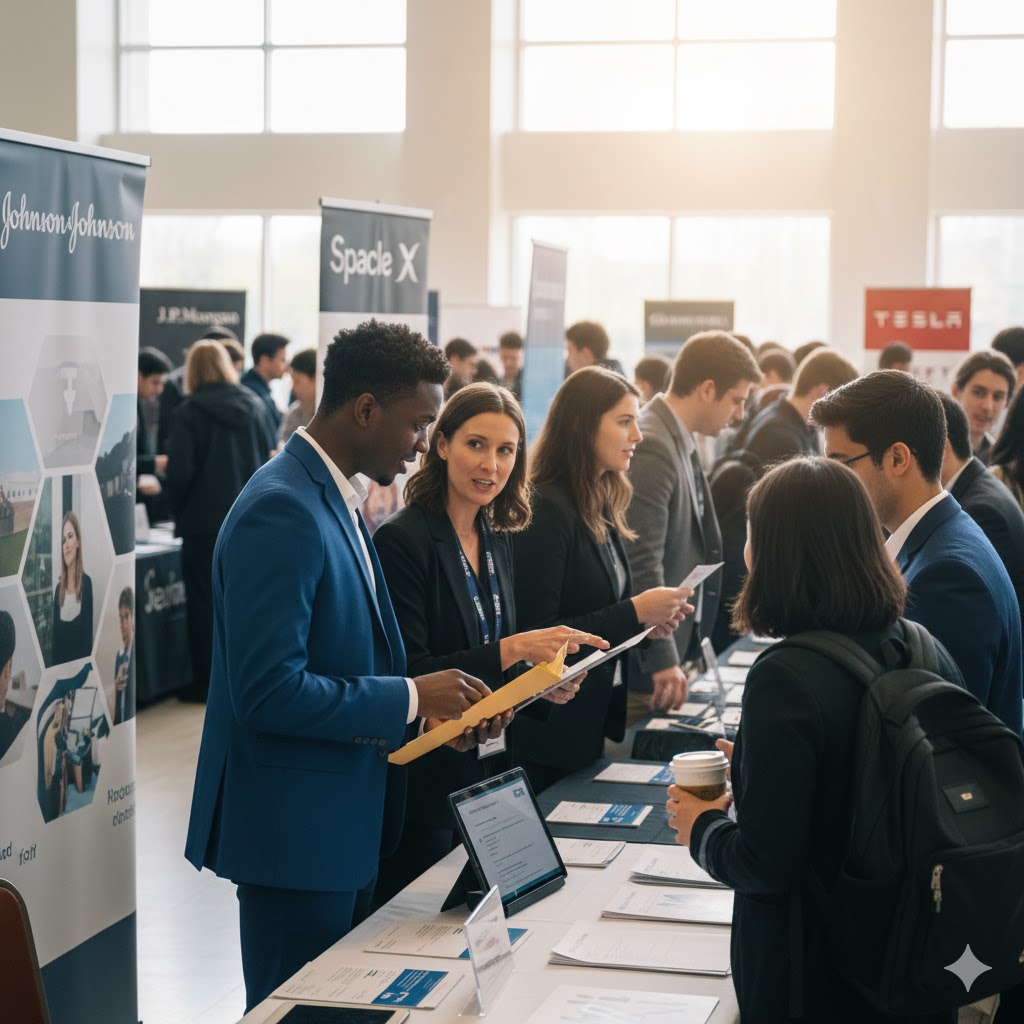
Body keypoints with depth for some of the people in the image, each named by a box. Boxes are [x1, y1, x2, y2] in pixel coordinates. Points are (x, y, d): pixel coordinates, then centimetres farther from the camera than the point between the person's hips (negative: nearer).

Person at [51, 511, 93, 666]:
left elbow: (88, 635, -5)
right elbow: (55, 637, 10)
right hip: (59, 663, 3)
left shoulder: (87, 583, -3)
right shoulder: (58, 588, 9)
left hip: (80, 661, -3)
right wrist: (52, 664, -2)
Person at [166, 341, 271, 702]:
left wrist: (178, 510, 3)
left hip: (205, 520, -4)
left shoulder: (190, 411, -10)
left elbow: (180, 470, -12)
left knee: (204, 602, 4)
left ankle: (206, 682, 7)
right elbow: (265, 461, 10)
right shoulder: (252, 406, 3)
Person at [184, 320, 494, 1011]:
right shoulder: (283, 512, -21)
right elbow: (269, 690, -26)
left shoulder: (338, 499, 11)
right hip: (295, 825, -10)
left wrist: (432, 705, 3)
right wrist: (410, 698, -19)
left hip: (347, 822, 10)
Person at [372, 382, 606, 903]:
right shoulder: (403, 539, -15)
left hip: (491, 773, 7)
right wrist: (514, 649, -25)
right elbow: (407, 674, -20)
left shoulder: (497, 539, 9)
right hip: (427, 778, -7)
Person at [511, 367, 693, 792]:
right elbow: (536, 635, -20)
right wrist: (634, 612, -19)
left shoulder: (601, 507, 9)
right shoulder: (545, 511, -17)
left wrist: (649, 619, -1)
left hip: (592, 720, 9)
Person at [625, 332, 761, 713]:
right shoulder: (651, 447, -20)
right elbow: (641, 564, -24)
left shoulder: (680, 442, 11)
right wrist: (663, 659, -23)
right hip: (646, 657, -9)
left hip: (672, 646, 10)